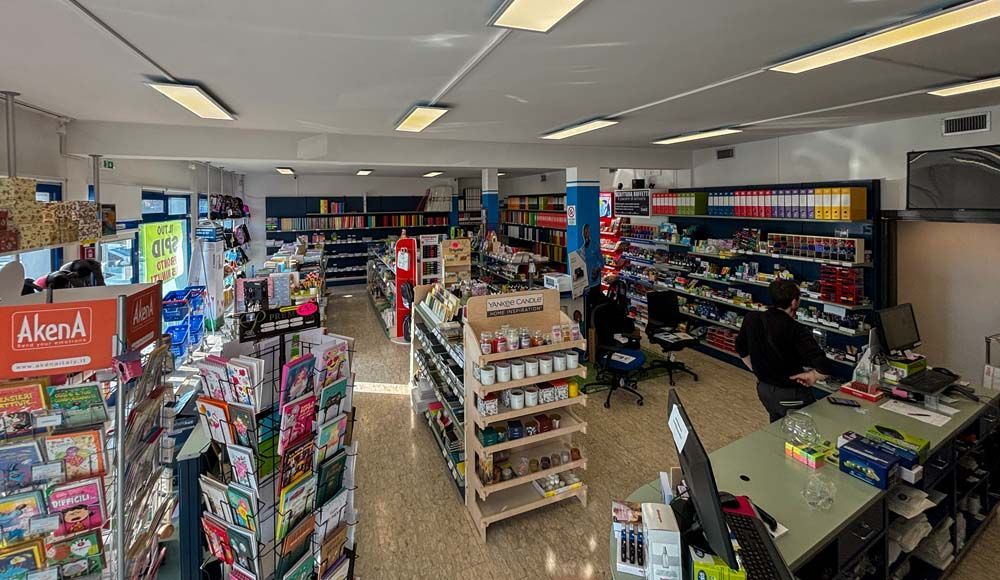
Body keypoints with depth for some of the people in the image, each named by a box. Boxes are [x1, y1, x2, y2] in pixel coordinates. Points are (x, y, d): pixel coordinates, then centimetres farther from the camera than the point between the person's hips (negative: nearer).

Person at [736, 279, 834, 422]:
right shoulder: (796, 330, -26)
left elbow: (741, 349, 7)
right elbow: (824, 368, -31)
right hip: (791, 394, -6)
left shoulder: (751, 319, -10)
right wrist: (812, 376, -11)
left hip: (763, 388, 6)